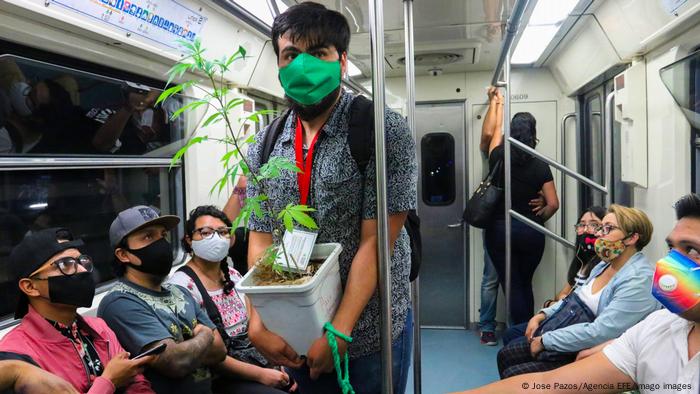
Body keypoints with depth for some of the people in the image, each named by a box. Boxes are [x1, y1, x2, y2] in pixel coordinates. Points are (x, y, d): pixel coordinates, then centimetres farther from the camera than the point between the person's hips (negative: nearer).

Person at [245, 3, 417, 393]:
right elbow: (260, 240, 0)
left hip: (370, 330, -4)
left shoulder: (384, 130, -13)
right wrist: (258, 324, -10)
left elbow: (376, 241, -17)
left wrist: (339, 331, -18)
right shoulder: (264, 146, 1)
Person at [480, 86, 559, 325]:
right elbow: (553, 204, -6)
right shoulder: (540, 167, -6)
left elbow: (490, 132, 12)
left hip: (499, 229, -1)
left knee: (512, 286, 6)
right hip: (530, 233, 1)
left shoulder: (498, 158, -6)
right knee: (525, 284, 18)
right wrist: (536, 220, 13)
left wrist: (495, 102, 24)